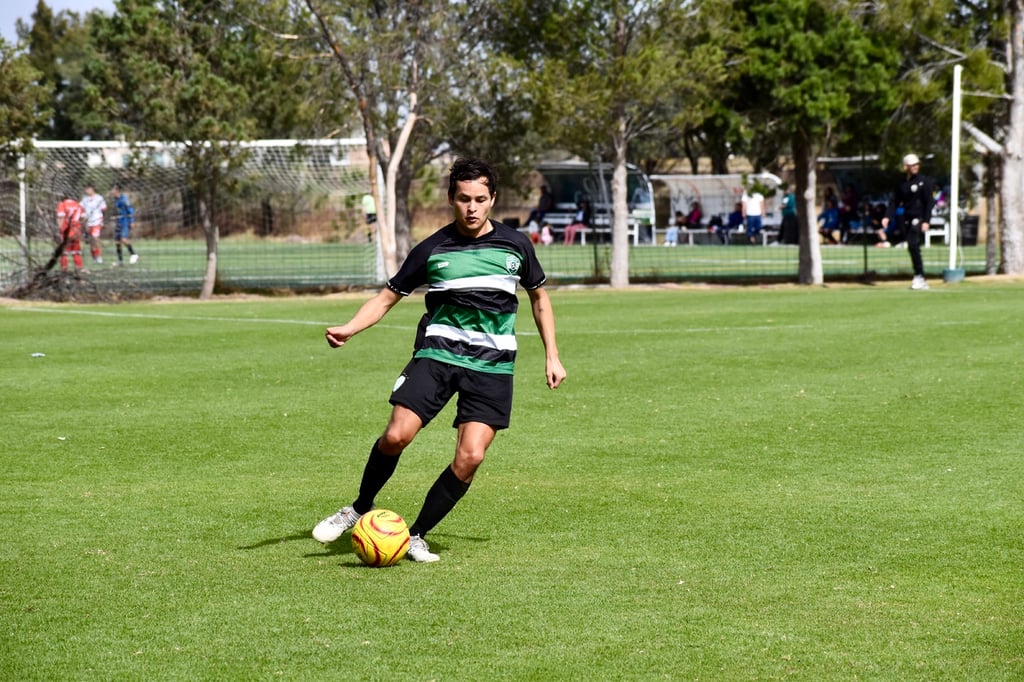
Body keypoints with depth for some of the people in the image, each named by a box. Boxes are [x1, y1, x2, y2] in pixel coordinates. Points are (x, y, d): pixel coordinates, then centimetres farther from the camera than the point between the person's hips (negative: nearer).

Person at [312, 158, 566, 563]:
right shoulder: (433, 249, 2)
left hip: (492, 364, 1)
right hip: (438, 352, -1)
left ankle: (417, 535, 6)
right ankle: (360, 509, 8)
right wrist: (349, 329, -11)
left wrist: (552, 356, 17)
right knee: (396, 436, -19)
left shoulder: (515, 245, 6)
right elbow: (388, 297, 7)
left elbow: (539, 297, 21)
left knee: (470, 457, -13)